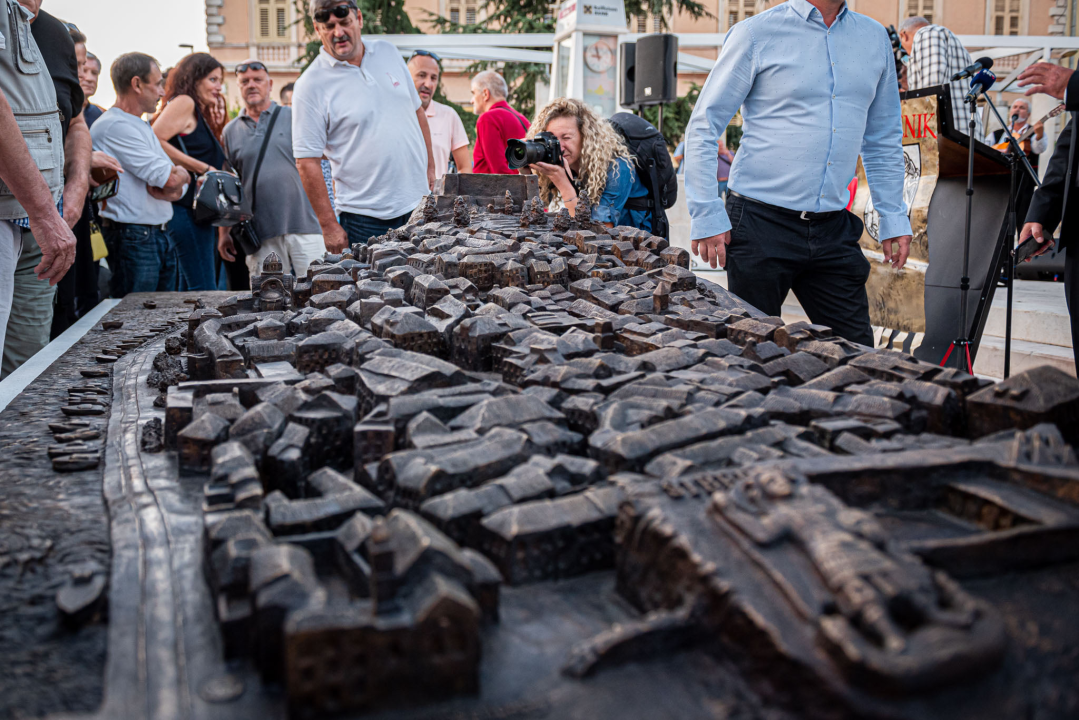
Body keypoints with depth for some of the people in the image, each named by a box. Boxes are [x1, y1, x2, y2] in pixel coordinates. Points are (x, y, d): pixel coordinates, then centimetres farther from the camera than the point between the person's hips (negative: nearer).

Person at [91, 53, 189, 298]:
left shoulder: (143, 126, 19)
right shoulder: (115, 126, -13)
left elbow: (180, 183, 14)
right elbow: (169, 178, -20)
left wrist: (173, 188, -9)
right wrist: (183, 173, 2)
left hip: (161, 235, 10)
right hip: (133, 238, -10)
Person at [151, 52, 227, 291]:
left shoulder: (202, 114, 25)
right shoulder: (183, 103, -2)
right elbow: (154, 141, -17)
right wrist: (204, 169, -16)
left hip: (199, 210, 10)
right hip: (186, 208, -10)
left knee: (191, 289, 11)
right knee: (205, 290, -14)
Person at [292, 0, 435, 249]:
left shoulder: (388, 52, 8)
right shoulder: (311, 85, -8)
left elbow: (416, 109, 20)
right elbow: (307, 161, -10)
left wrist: (429, 164, 15)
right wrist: (329, 226, -12)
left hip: (418, 203, 5)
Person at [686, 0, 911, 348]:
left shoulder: (875, 38, 13)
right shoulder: (756, 33, -3)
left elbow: (884, 140, 20)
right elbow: (703, 127, -3)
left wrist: (894, 218, 13)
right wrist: (706, 216, -11)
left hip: (834, 230, 4)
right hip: (761, 225, -4)